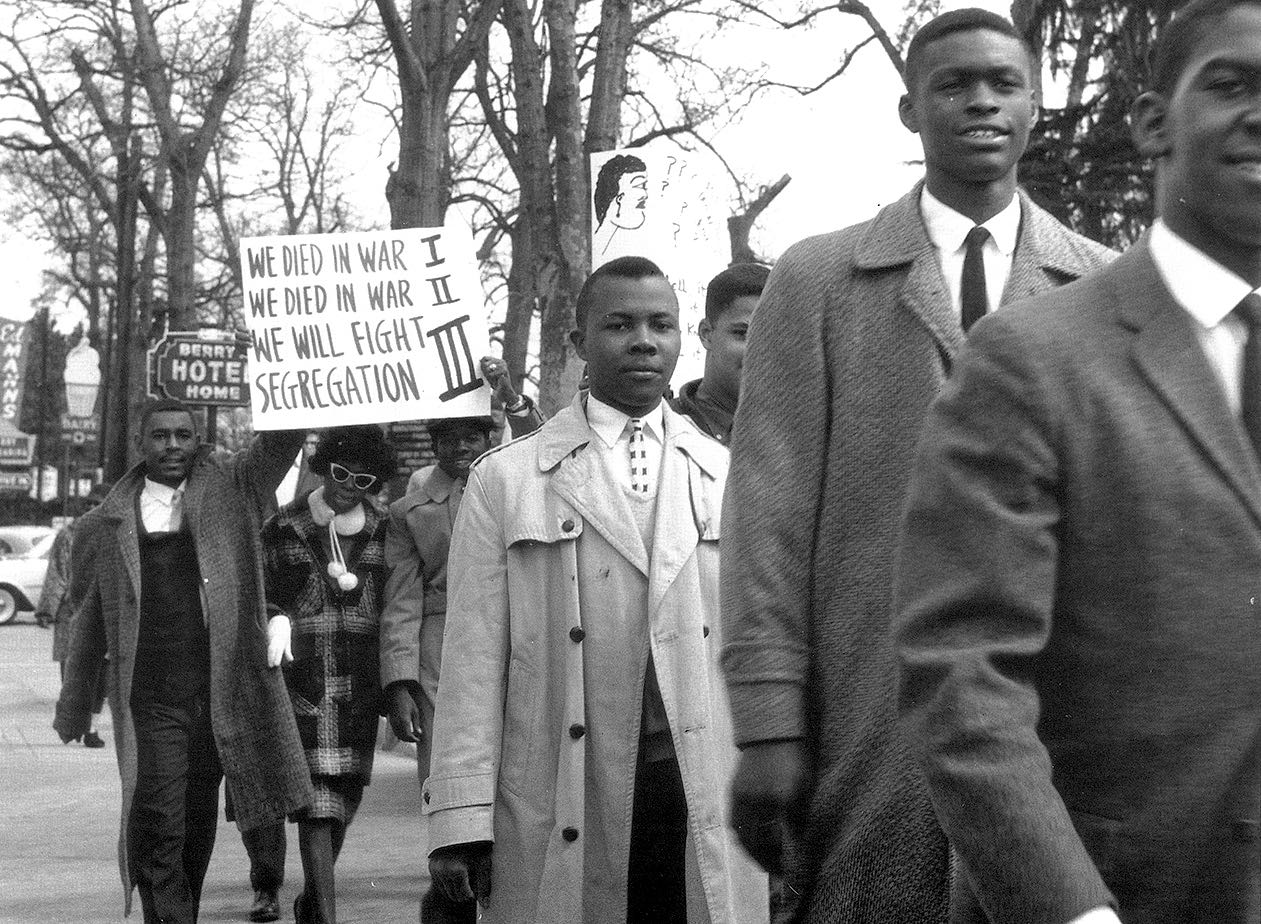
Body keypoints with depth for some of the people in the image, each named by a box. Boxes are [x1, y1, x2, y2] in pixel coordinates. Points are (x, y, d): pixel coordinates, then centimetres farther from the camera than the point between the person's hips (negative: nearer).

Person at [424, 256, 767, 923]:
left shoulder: (729, 477, 13)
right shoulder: (504, 479, 6)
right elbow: (474, 655, 0)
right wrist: (459, 821, -7)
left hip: (710, 805, 2)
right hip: (559, 815, -2)